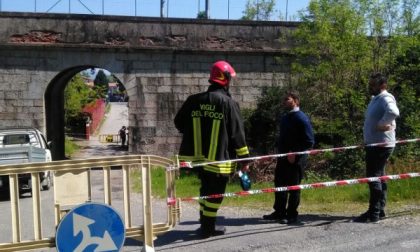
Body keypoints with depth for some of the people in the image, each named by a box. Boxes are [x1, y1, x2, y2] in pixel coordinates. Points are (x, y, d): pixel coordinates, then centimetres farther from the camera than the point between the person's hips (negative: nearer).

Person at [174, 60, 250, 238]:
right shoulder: (228, 103, -11)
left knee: (206, 189, 22)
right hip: (219, 158, -5)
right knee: (215, 193, 8)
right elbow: (237, 133, -10)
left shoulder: (194, 100, 2)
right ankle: (208, 227, 15)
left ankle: (205, 221, 32)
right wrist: (244, 158, -2)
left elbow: (179, 122, 12)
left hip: (199, 156, 5)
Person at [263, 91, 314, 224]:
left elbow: (309, 142, -16)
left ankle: (291, 215, 13)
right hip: (283, 157, 8)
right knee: (279, 184, 13)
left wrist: (294, 153, -18)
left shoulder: (302, 118, -12)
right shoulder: (284, 118, 13)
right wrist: (281, 150, 8)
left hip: (296, 159, -8)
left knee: (293, 187, 2)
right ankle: (279, 212, 26)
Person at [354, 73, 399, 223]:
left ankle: (374, 213, -4)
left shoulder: (385, 98, -16)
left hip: (380, 145, -10)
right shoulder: (376, 99, 16)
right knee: (378, 177, 14)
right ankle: (379, 211, 22)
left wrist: (382, 124, -26)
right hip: (374, 144, 10)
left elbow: (393, 111, -37)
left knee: (374, 177, -9)